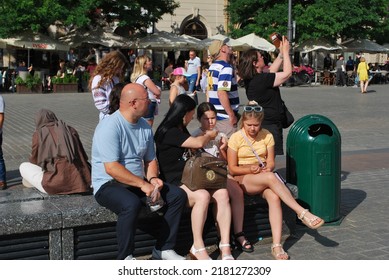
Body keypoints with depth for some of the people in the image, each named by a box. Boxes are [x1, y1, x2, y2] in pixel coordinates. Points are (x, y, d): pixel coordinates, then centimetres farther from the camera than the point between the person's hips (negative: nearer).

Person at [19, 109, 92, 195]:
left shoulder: (39, 133, 5)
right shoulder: (70, 130, 14)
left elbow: (34, 160, 18)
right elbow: (84, 157, 19)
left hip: (56, 187, -4)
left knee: (23, 166, 18)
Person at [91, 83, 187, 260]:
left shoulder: (145, 127, 8)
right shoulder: (110, 126, -18)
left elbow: (150, 160, 16)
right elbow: (112, 168, -25)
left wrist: (152, 178, -5)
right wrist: (142, 184, -25)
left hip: (138, 182, 8)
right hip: (108, 185, -8)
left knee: (178, 195, -4)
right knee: (131, 204, -38)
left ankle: (164, 249, 4)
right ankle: (125, 258, -17)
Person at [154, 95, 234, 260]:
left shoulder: (182, 130, 20)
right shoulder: (168, 132, -9)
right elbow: (198, 143, -15)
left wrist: (204, 136, 29)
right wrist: (209, 136, 5)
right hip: (173, 185, -8)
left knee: (222, 193, -19)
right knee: (203, 196, -36)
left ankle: (225, 247, -24)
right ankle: (197, 248, -25)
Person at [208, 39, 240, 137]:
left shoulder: (212, 66, 12)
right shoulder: (226, 68, -16)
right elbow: (221, 93, -25)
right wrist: (232, 115, -21)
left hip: (214, 114, 9)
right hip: (225, 116, -9)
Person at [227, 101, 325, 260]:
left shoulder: (267, 136, 7)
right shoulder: (236, 138, -2)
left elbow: (271, 162, 7)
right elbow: (232, 169, -3)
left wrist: (267, 168, -17)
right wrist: (250, 169, -20)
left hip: (263, 179, 3)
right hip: (242, 180, -3)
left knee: (274, 197, -32)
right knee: (270, 178, -35)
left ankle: (277, 245, -37)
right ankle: (302, 212, -35)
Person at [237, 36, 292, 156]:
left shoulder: (252, 79, 5)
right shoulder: (262, 79, -23)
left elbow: (271, 71, 20)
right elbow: (287, 73, -16)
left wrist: (281, 53, 15)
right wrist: (285, 52, -6)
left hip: (261, 123, 10)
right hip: (270, 125, -10)